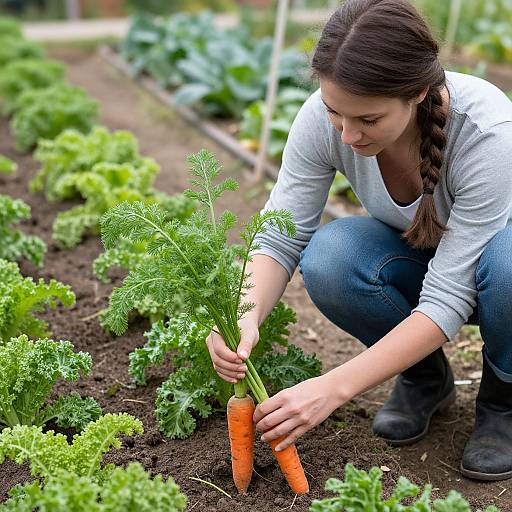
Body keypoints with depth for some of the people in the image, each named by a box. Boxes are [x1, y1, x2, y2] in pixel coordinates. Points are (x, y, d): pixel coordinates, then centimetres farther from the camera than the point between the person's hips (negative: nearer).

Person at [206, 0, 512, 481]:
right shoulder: (324, 117, -26)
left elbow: (448, 297, -36)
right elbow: (280, 238, -21)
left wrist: (334, 388, -42)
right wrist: (245, 318, -41)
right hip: (413, 255, 3)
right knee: (327, 260, -30)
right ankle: (426, 378, -1)